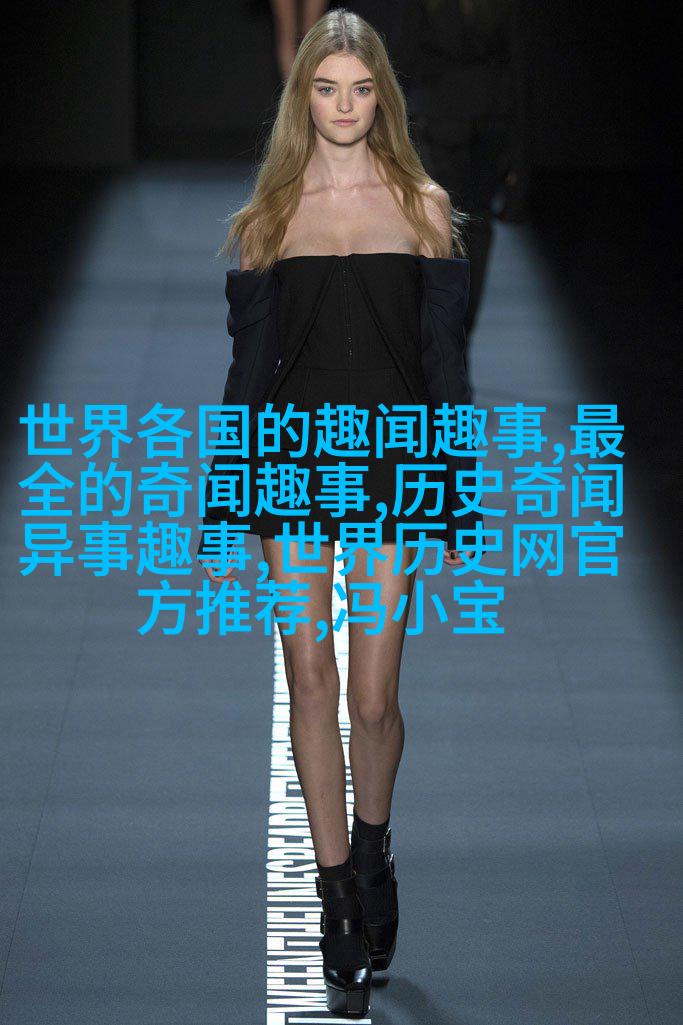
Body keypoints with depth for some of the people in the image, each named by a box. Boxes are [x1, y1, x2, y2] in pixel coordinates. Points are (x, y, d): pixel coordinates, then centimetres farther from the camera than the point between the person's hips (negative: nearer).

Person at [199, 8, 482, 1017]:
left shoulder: (422, 205, 5)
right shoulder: (269, 216, 8)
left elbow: (443, 357, 5)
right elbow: (250, 362, 8)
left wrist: (458, 506, 2)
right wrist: (222, 513, 5)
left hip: (391, 466, -1)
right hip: (293, 456, 1)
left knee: (373, 695, -3)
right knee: (312, 684, 1)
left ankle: (371, 845, 26)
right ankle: (338, 892, 12)